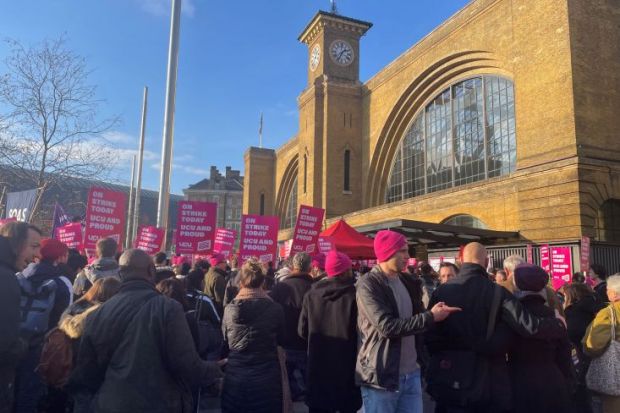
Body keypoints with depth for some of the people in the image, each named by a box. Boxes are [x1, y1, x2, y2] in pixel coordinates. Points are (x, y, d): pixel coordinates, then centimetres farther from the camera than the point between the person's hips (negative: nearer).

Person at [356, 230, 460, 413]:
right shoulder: (368, 285, -13)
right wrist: (430, 317, -19)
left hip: (411, 374, 7)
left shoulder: (409, 283, 11)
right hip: (382, 377, -6)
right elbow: (387, 326, -23)